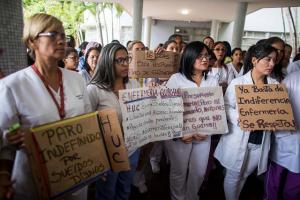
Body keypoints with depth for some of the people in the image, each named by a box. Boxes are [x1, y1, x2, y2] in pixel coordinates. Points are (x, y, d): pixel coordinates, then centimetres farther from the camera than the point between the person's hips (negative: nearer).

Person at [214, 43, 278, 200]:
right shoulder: (237, 82, -10)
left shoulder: (275, 84, 3)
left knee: (244, 176, 24)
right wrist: (239, 118, -26)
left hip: (260, 141, 5)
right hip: (239, 139, -4)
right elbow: (226, 106, -10)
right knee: (233, 176, 13)